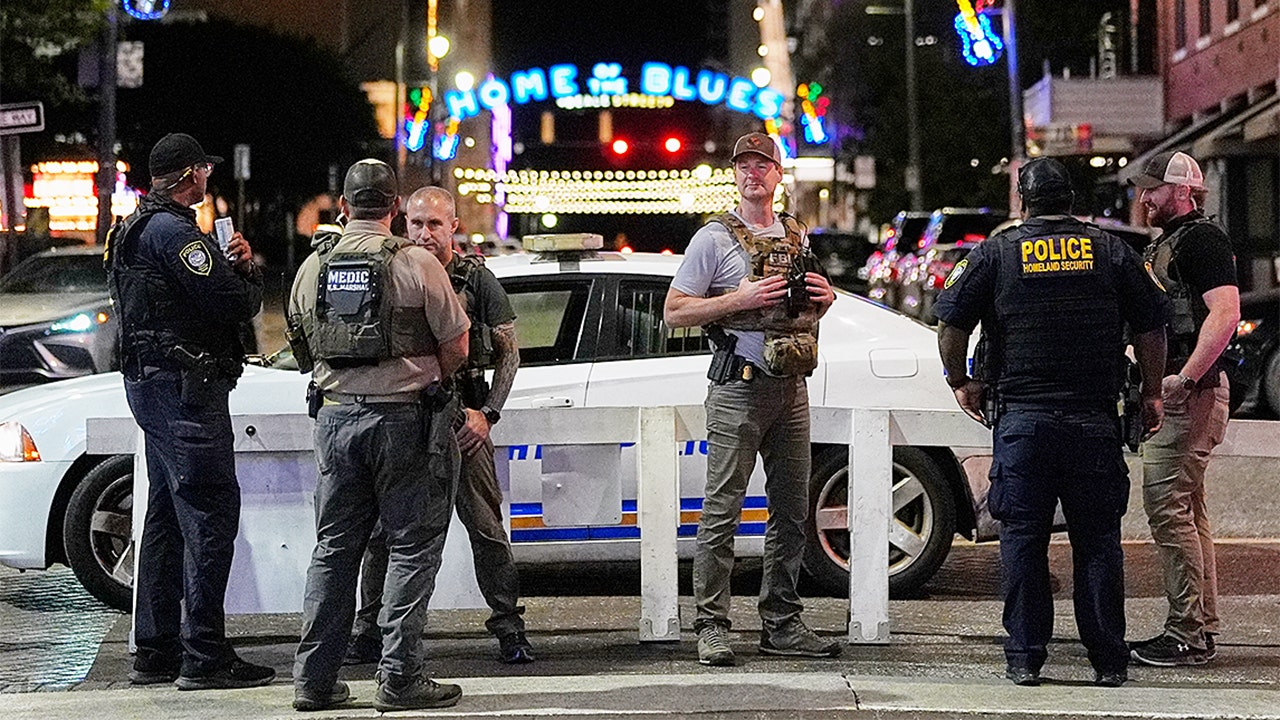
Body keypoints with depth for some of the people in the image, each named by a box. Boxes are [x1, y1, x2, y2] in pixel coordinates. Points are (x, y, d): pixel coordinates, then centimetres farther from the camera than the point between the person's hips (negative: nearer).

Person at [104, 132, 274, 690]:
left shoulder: (136, 228, 18)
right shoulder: (172, 232, -16)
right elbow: (236, 304, -21)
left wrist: (234, 265, 2)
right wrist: (247, 273, 1)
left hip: (150, 384, 11)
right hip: (183, 386, -11)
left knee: (166, 516, 14)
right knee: (209, 515, -10)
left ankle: (155, 651, 19)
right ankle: (204, 657, -11)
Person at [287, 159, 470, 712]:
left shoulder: (313, 267, 6)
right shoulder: (417, 264, -9)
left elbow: (303, 349, 15)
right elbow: (456, 347, -4)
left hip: (335, 415, 5)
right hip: (405, 418, -5)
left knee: (334, 547, 12)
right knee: (412, 548, 2)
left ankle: (314, 678, 13)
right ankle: (399, 678, -1)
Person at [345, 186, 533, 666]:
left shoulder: (476, 279, 3)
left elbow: (509, 353, 5)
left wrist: (486, 414, -6)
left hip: (460, 419, -2)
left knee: (485, 526, -1)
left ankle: (508, 627, 5)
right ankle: (368, 630, 12)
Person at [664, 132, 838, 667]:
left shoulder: (797, 238, 16)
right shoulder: (715, 238, -2)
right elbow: (674, 313, -6)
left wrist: (825, 299, 4)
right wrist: (741, 299, -16)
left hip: (791, 388, 6)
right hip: (739, 387, -6)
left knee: (792, 512, 8)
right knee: (722, 512, -7)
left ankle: (781, 625, 15)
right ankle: (711, 625, -4)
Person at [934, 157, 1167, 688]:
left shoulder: (998, 253, 3)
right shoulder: (1110, 251, 6)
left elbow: (951, 321, 0)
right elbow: (1150, 327, 7)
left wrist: (959, 381, 15)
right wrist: (1151, 392, 18)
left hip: (1021, 420, -1)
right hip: (1095, 420, 1)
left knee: (1023, 539, 4)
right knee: (1098, 540, 6)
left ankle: (1024, 658, 4)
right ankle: (1109, 660, 7)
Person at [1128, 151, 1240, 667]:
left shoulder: (1202, 238, -11)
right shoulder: (1164, 245, 21)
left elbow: (1225, 314, -23)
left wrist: (1186, 378, -27)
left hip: (1192, 393, -11)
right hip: (1172, 392, 11)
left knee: (1168, 507, -12)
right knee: (1186, 509, 12)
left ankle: (1186, 634, -9)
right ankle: (1201, 629, 18)